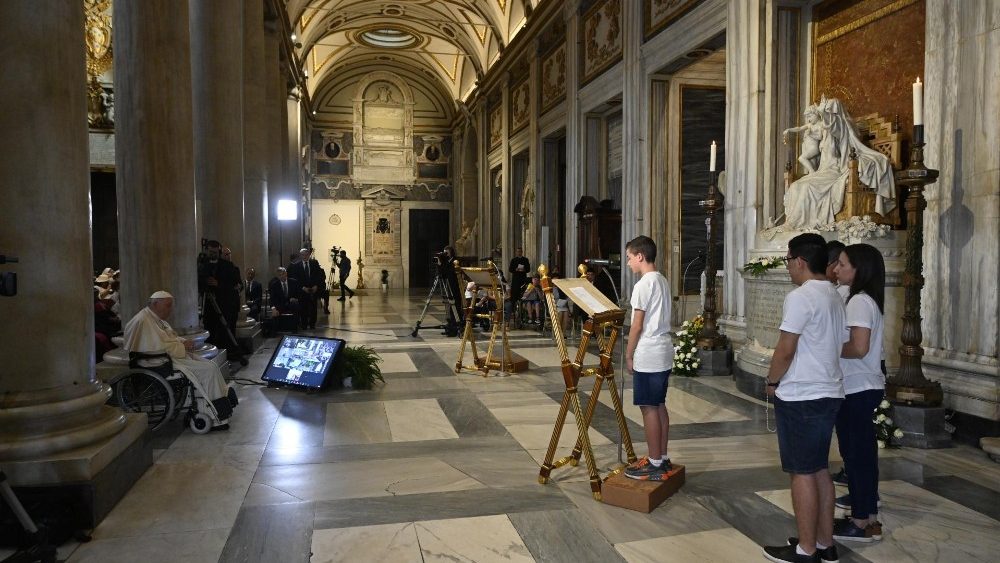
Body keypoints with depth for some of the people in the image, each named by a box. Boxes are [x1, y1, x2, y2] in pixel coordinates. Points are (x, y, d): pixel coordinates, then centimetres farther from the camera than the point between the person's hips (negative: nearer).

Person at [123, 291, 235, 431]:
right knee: (209, 369, -18)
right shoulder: (144, 321, -17)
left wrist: (183, 342, 2)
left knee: (211, 365, 0)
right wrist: (183, 346, -13)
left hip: (170, 356, 11)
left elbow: (170, 337, 23)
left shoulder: (157, 318, 15)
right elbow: (160, 347, -24)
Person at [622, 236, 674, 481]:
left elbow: (637, 325, -16)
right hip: (663, 353, 9)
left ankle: (655, 465, 4)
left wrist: (629, 355, -6)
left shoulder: (643, 284, -16)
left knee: (649, 408, -2)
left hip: (647, 356, -9)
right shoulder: (662, 281, 13)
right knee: (659, 406, 14)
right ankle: (662, 459, 22)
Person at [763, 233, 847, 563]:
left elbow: (785, 350, -19)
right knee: (820, 469, 16)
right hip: (829, 393, 9)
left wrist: (772, 381, -4)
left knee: (802, 473, 0)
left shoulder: (800, 297, -17)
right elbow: (841, 346, 17)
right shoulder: (835, 297, 12)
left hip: (800, 398, -9)